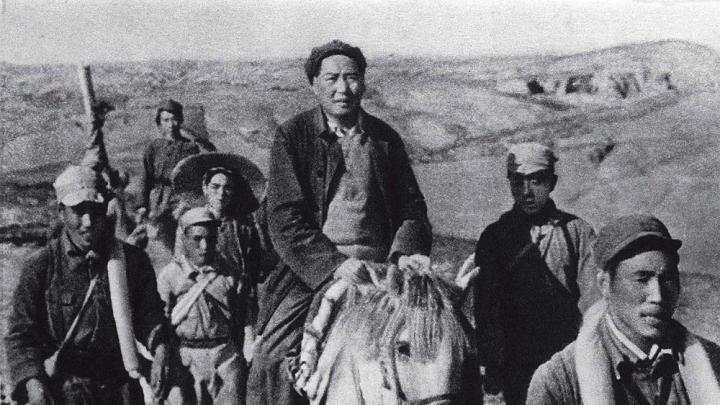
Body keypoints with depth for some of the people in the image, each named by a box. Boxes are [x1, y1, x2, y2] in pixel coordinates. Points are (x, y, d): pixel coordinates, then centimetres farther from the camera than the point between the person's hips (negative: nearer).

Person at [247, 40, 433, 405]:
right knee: (272, 355, -19)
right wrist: (333, 264, -18)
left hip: (380, 271, 3)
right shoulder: (292, 136, 3)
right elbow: (285, 218, -6)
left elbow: (411, 206, 15)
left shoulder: (385, 139, 13)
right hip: (312, 273, -2)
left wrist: (406, 252, -7)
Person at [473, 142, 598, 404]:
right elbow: (486, 307, 1)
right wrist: (492, 367, -5)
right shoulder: (494, 237, 3)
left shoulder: (578, 232, 1)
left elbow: (592, 299, -6)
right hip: (517, 367, 1)